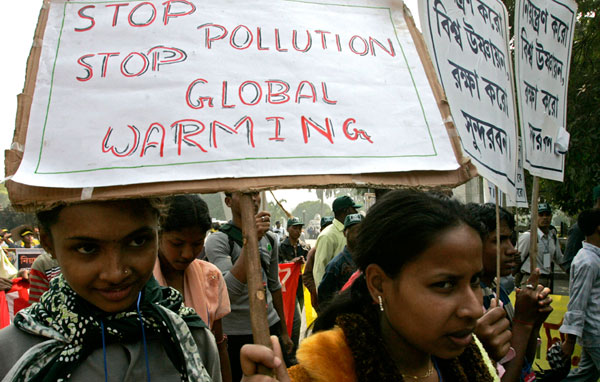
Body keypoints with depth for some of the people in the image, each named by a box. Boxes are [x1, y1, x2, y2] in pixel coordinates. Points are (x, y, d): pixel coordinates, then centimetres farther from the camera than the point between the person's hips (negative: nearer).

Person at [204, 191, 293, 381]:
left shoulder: (270, 239, 7)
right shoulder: (217, 240, -13)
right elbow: (229, 291, -27)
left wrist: (284, 331, 19)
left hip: (270, 326, 6)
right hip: (236, 335, -5)